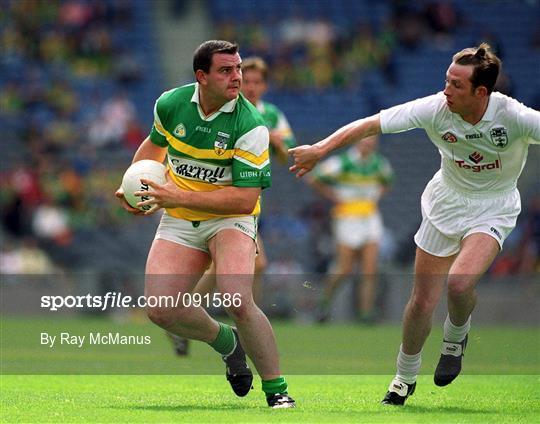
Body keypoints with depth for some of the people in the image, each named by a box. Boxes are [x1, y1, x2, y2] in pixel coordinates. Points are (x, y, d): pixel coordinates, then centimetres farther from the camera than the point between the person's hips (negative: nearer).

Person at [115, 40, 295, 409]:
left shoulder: (250, 125, -20)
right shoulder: (170, 104, -5)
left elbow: (245, 198, -23)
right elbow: (155, 144, 19)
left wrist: (180, 197, -25)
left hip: (230, 218, -4)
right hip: (179, 224, 5)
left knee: (237, 301, -29)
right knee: (161, 310, -12)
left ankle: (277, 390, -13)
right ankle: (227, 342, 19)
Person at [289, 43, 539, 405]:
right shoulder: (435, 108, -21)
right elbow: (371, 125, -17)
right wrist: (321, 149, -19)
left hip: (492, 209, -2)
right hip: (445, 202, 2)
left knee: (460, 283, -27)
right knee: (423, 299, 3)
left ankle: (456, 338, 9)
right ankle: (405, 378, 27)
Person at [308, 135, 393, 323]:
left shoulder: (379, 163, 7)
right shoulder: (342, 162, -11)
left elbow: (387, 181, 29)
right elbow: (314, 179, -9)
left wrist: (375, 196, 11)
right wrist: (334, 197, -6)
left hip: (371, 218, 5)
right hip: (348, 218, -5)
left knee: (370, 270, -7)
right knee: (344, 270, -4)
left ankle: (366, 312, -5)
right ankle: (325, 299, 21)